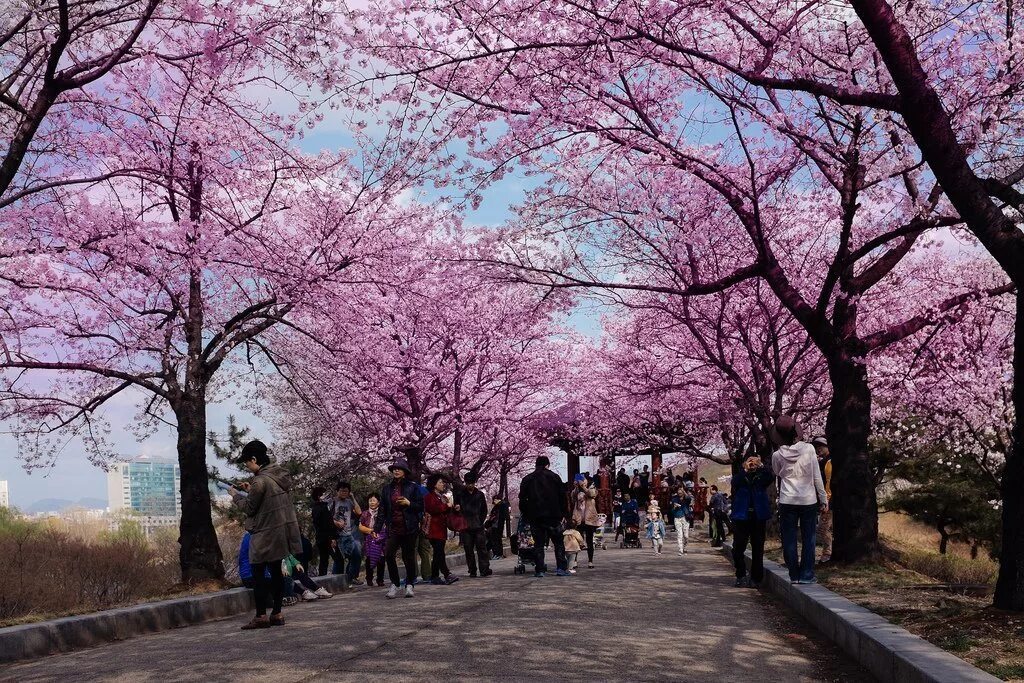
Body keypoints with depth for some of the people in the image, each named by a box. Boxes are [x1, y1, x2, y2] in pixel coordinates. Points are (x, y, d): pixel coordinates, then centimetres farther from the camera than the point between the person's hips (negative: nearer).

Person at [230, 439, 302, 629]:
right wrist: (251, 491, 15)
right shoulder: (279, 475, 8)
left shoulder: (260, 480, -19)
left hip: (265, 535, -8)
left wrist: (236, 495, 5)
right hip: (282, 532, 9)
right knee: (276, 572, 13)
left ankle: (261, 616, 1)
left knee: (258, 573, 0)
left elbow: (249, 508, -10)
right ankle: (276, 614, 16)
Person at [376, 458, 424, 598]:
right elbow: (382, 510, 10)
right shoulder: (386, 488, 10)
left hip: (409, 529, -2)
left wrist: (409, 504, -14)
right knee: (388, 554, -12)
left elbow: (420, 507, 4)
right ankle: (394, 584, 3)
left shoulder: (413, 487, 2)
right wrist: (376, 528, 3)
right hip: (393, 528, 2)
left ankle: (409, 585, 18)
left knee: (409, 556, 3)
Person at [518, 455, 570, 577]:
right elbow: (562, 497, 2)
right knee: (558, 542, 5)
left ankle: (539, 570, 0)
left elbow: (522, 499, 6)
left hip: (535, 517, 2)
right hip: (553, 515, -1)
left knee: (538, 544, 5)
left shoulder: (527, 479, 8)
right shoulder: (554, 477, 4)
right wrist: (563, 514, 7)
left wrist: (525, 514, 13)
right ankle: (561, 568, -3)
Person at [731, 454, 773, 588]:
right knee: (738, 547, -3)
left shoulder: (761, 477, 8)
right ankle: (741, 576, 11)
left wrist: (762, 466, -24)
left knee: (758, 548, 3)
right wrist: (745, 470, -20)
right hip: (741, 516, 0)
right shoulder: (741, 476, 7)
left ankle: (756, 578, 10)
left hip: (758, 516, 1)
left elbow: (770, 479, -13)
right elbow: (735, 483, -14)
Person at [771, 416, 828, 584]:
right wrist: (824, 498, 4)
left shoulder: (777, 456, -6)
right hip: (808, 500, 0)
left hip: (787, 501, 0)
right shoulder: (808, 449, -9)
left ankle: (794, 575, 8)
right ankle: (806, 575, 6)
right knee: (808, 539, 7)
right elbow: (817, 477, -4)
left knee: (789, 539, 7)